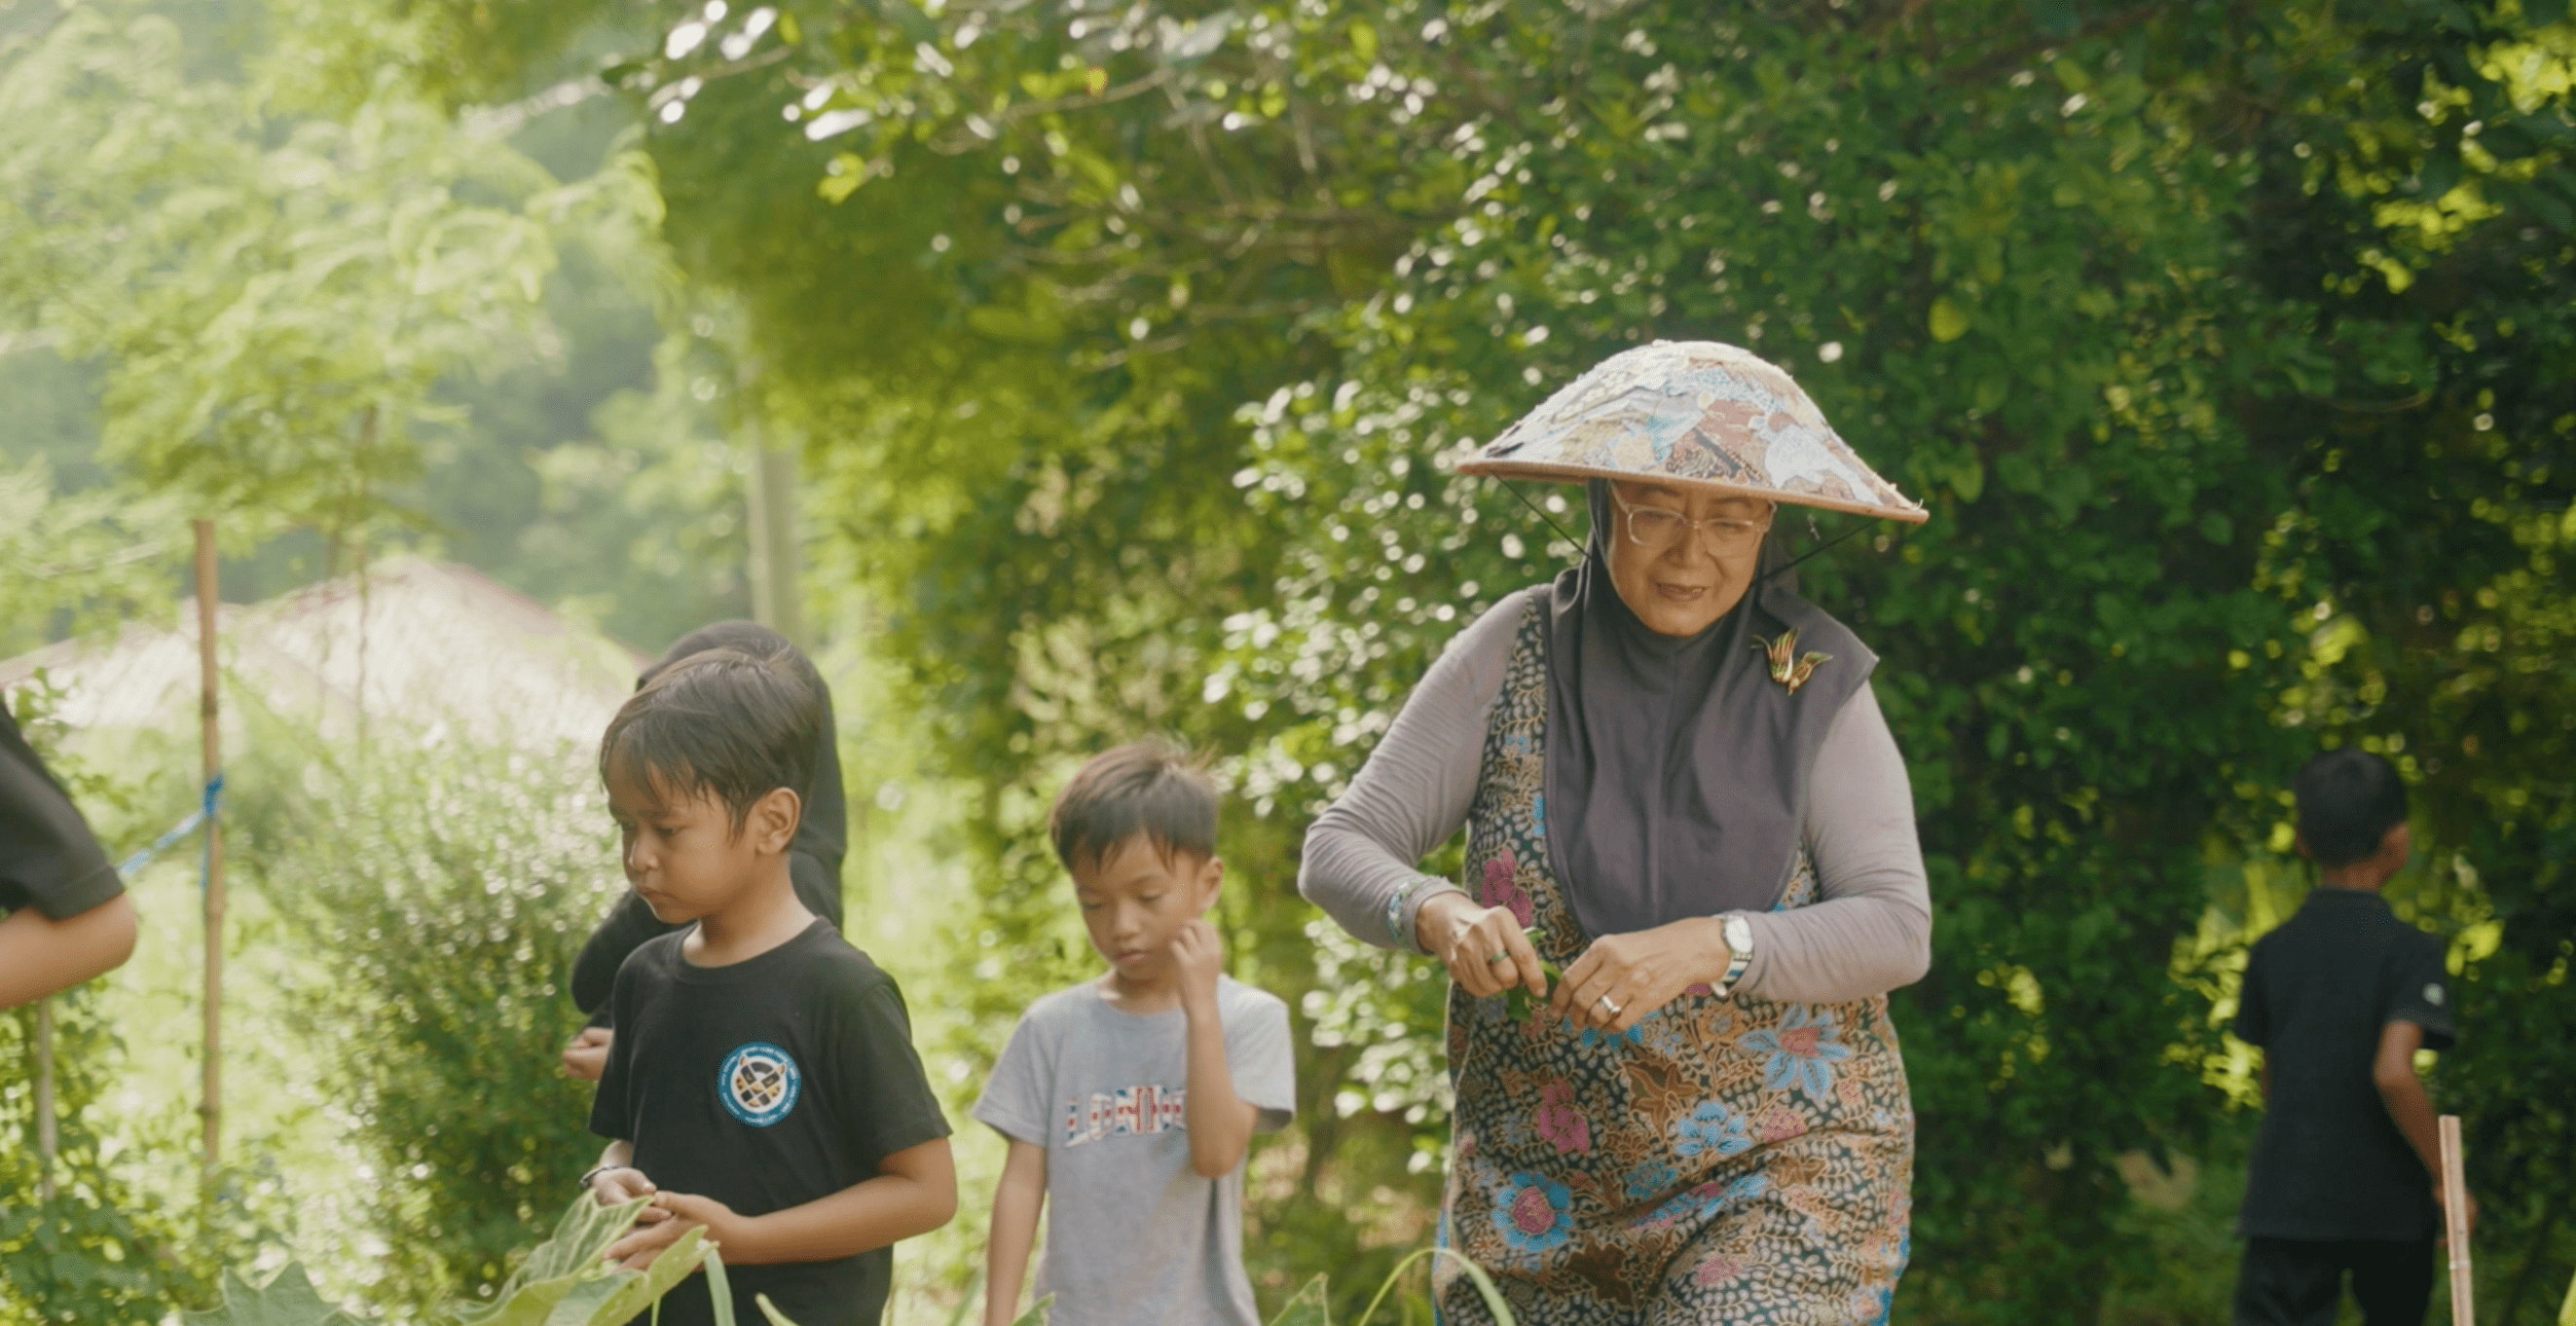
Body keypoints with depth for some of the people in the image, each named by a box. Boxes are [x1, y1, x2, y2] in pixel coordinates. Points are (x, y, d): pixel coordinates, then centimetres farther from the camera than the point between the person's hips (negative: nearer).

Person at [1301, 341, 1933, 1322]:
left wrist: (1705, 947, -29)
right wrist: (1439, 917, -25)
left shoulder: (1812, 684, -6)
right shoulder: (1515, 653, -3)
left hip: (1780, 1170, -2)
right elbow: (1339, 850, -3)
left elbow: (1898, 930, -12)